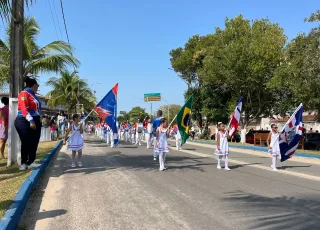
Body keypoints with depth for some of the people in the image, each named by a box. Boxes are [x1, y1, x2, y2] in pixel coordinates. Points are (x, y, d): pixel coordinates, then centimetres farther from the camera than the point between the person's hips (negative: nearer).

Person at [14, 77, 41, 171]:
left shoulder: (33, 95, 17)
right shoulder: (24, 94, -10)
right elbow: (24, 109, -20)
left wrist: (37, 121, 20)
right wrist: (31, 121, -26)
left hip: (35, 121, 9)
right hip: (25, 122, -9)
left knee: (34, 143, 7)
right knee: (26, 143, -4)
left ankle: (30, 162, 14)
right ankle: (24, 163, 5)